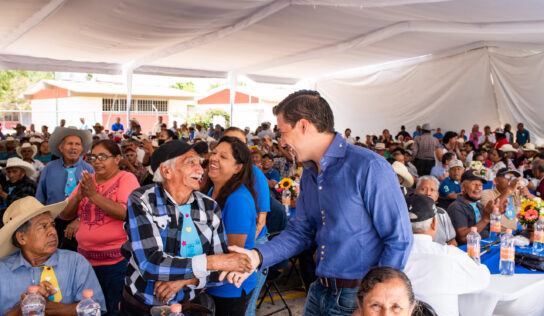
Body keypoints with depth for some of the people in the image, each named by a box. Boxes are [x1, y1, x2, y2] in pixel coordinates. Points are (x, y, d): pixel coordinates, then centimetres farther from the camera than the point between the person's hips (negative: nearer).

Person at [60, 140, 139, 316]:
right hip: (87, 258, 6)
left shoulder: (126, 178, -6)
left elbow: (126, 213, -21)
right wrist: (78, 196, -10)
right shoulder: (87, 180, 11)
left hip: (117, 260, -6)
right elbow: (64, 215, 9)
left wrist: (93, 195, -21)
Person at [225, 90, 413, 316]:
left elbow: (400, 240, -17)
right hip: (319, 292, 7)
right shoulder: (309, 174, 7)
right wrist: (258, 256, -6)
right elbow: (300, 231, 9)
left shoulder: (370, 167, -19)